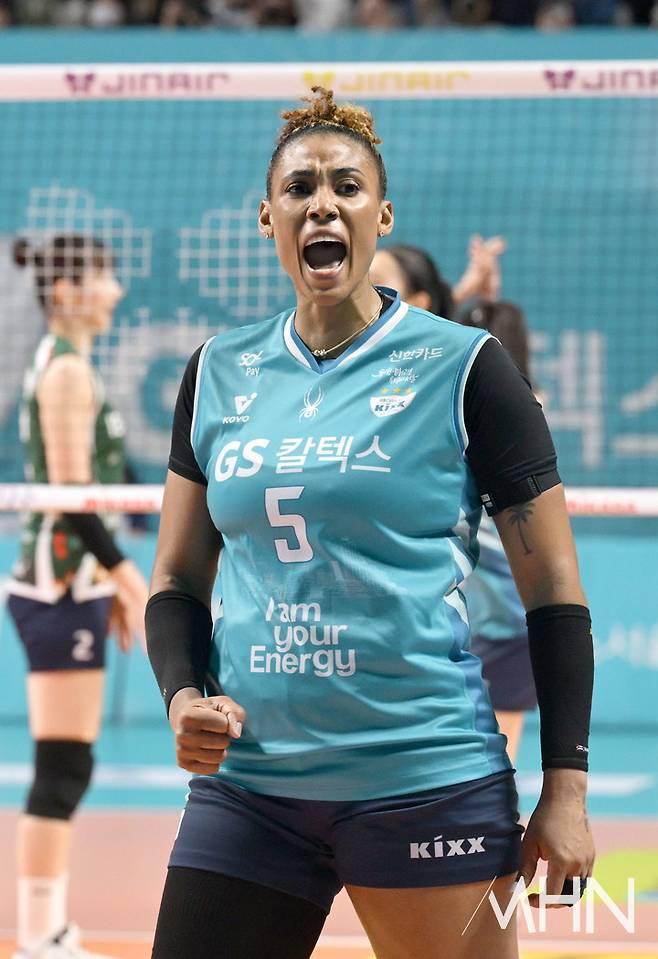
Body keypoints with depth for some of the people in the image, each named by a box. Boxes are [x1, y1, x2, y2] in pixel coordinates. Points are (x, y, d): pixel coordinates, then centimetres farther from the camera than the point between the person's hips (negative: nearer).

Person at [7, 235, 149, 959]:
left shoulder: (58, 361, 17)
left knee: (64, 770, 10)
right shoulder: (67, 368, -12)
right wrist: (124, 572, -17)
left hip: (66, 582, 10)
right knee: (62, 770, -10)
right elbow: (70, 489, -18)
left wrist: (108, 579, 20)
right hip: (60, 590, -10)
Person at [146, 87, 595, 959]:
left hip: (426, 781, -4)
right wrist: (183, 696, -3)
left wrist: (566, 789, -7)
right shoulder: (219, 374, 10)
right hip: (248, 783, 4)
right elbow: (179, 577, 17)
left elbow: (553, 590, -1)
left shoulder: (462, 367, -2)